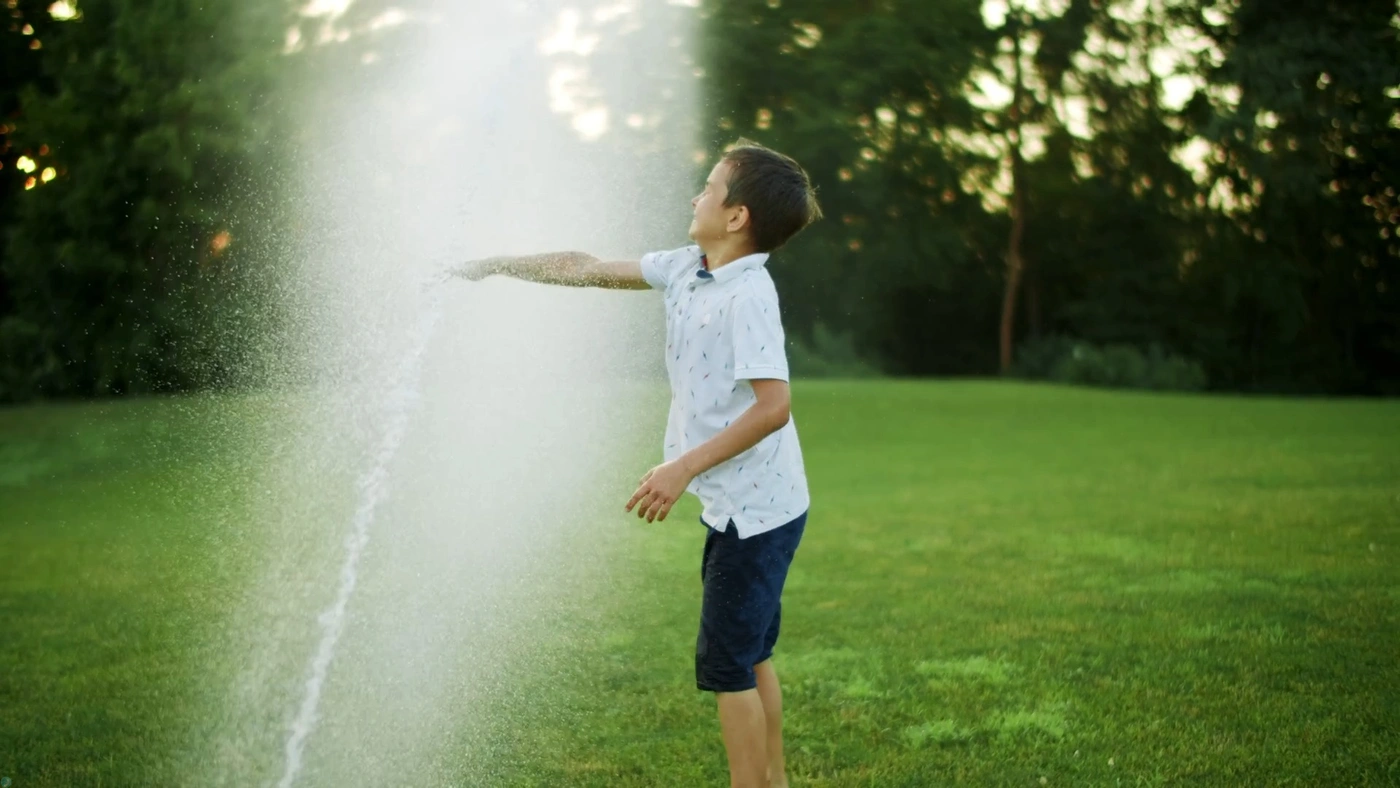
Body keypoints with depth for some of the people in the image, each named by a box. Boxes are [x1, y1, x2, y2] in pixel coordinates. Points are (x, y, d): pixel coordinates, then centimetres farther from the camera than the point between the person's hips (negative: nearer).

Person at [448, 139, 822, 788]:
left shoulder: (747, 295, -22)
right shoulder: (686, 269, 5)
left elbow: (773, 406, -28)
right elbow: (591, 270, 14)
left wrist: (682, 468, -28)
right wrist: (497, 265, 16)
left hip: (756, 508, -9)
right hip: (736, 505, 9)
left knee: (725, 661, -2)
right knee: (749, 653, 19)